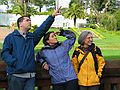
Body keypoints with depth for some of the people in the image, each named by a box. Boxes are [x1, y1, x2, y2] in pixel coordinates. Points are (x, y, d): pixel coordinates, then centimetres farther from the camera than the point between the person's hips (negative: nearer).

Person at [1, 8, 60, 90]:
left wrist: (52, 16, -3)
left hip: (30, 76, 4)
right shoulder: (11, 37, 3)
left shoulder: (32, 37, 16)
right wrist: (15, 63, -18)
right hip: (16, 75, -4)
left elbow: (43, 28, 6)